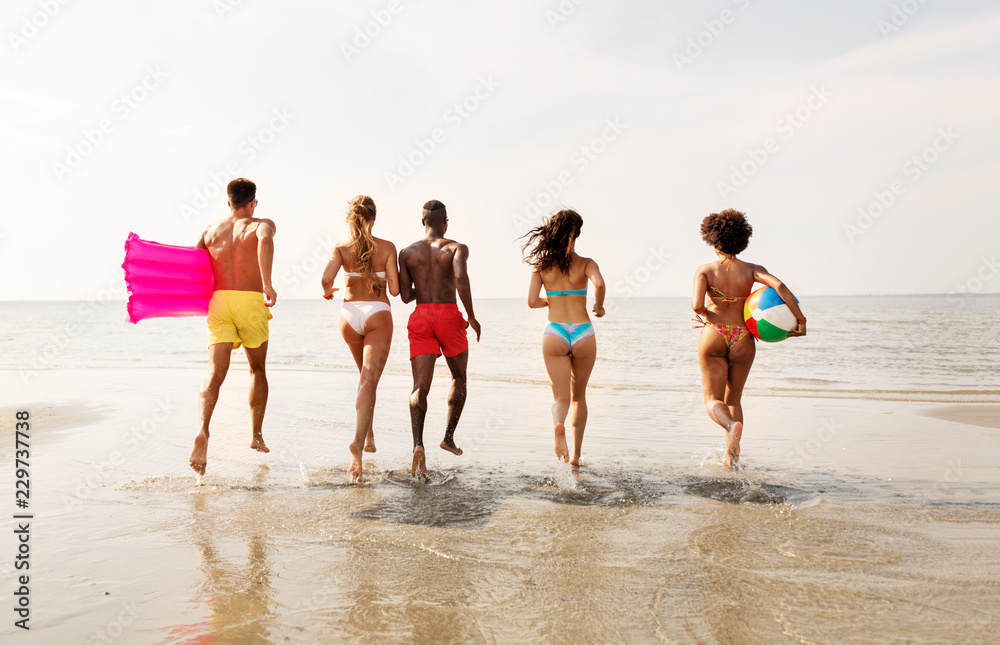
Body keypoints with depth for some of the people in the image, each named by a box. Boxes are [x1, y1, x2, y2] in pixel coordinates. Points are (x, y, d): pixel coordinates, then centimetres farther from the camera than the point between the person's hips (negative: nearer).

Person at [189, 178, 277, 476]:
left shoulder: (210, 230, 16)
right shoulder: (261, 224, 3)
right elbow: (265, 241, -22)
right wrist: (267, 284, -24)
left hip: (218, 302, 2)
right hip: (251, 303, -2)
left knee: (215, 373, -7)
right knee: (257, 370, 17)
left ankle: (203, 431, -31)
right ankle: (257, 435, 24)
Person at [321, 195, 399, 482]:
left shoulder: (341, 248, 0)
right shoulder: (387, 247, -2)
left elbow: (327, 278, -17)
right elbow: (394, 290, -6)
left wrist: (327, 292, 6)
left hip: (350, 314, 3)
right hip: (378, 314, -3)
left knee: (366, 375, 25)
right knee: (369, 381, -11)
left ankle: (369, 433, 33)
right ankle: (358, 440, -29)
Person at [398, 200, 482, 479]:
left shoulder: (407, 252, 10)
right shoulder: (457, 248, 2)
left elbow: (405, 296, 8)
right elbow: (461, 277, -19)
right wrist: (471, 317, -11)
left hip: (421, 319, 2)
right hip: (449, 315, -2)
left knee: (420, 387, -5)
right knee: (459, 379, 21)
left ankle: (418, 444, -26)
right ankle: (449, 437, 26)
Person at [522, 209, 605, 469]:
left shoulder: (541, 264, 4)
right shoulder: (585, 263, 0)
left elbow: (532, 301, -2)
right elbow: (599, 283, -21)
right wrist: (598, 306, -2)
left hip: (554, 333, 0)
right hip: (583, 333, 0)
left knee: (561, 397, 2)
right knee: (578, 397, 18)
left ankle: (558, 425, -33)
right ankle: (576, 455, 21)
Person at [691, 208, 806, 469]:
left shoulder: (704, 270, -4)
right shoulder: (752, 270, 0)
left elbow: (697, 306, -18)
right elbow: (779, 286, -16)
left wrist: (706, 314, 5)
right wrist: (801, 321, -10)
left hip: (713, 337, -2)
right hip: (743, 340, 3)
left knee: (713, 401, 5)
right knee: (733, 399, 20)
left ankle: (733, 426, -29)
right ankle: (731, 457, 15)